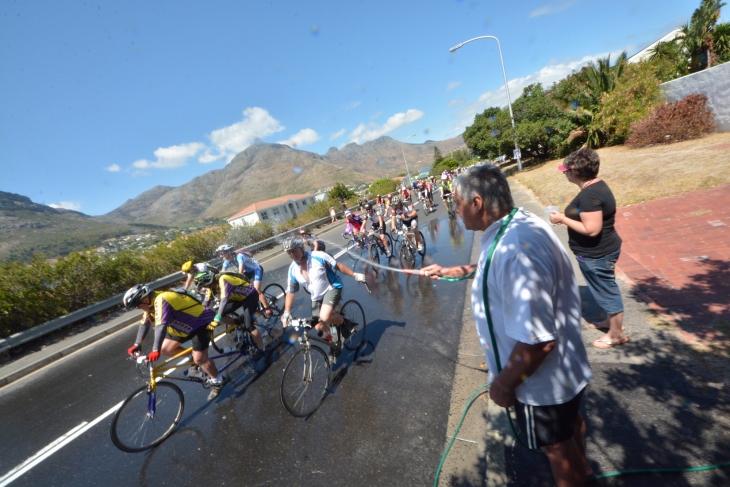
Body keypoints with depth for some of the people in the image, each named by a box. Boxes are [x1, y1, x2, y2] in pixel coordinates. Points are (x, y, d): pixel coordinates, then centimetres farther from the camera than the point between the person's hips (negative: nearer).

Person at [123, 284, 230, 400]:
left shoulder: (160, 301, -28)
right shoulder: (150, 303, 1)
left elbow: (160, 326, -37)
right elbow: (144, 324, 11)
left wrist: (155, 351, -40)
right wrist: (137, 344, 6)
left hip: (202, 321, -10)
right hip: (187, 325, 10)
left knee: (199, 358, -13)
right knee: (165, 349, 6)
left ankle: (218, 382, 7)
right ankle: (193, 357, 22)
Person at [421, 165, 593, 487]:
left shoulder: (515, 251, -40)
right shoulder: (521, 222, -7)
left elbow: (538, 340, -36)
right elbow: (493, 269, 12)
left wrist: (503, 383, -21)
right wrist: (447, 271, 15)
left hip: (543, 381, -10)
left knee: (556, 446, 21)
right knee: (570, 421, 35)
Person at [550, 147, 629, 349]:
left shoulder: (589, 195, -27)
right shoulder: (596, 185, 5)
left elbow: (591, 229, -30)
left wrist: (563, 219, -22)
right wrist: (568, 216, 8)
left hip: (596, 255, -10)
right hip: (600, 251, 10)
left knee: (606, 291, 7)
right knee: (606, 289, 26)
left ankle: (616, 334, 26)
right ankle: (612, 321, 46)